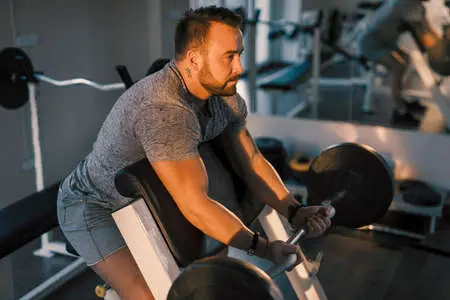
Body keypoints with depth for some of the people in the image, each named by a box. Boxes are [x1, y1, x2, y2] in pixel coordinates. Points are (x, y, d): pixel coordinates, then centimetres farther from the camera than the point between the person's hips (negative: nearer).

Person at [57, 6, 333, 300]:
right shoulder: (162, 109, -38)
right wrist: (260, 248, -31)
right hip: (94, 206, -8)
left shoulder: (226, 96, -11)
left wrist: (294, 211, -14)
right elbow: (195, 205, -38)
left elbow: (252, 162, -3)